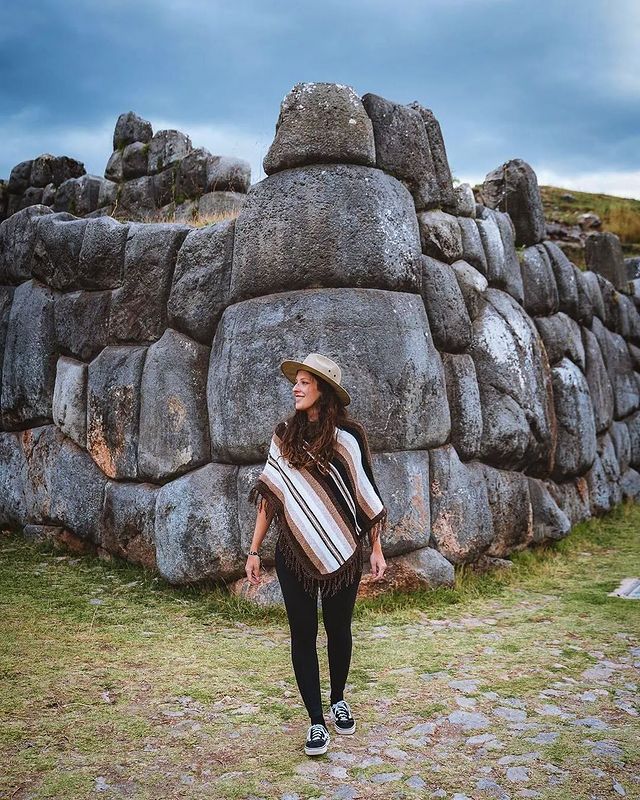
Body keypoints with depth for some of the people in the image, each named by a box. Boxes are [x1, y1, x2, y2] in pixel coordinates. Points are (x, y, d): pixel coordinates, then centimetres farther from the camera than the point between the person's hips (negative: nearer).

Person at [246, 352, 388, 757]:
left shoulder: (348, 436, -5)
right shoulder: (284, 435, 3)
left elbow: (366, 494, -1)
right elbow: (270, 494, 5)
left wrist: (376, 549, -2)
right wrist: (254, 550, 3)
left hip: (342, 552, -1)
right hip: (295, 552, 2)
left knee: (338, 629, 13)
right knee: (303, 633, 3)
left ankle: (339, 699, 36)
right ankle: (316, 722, 15)